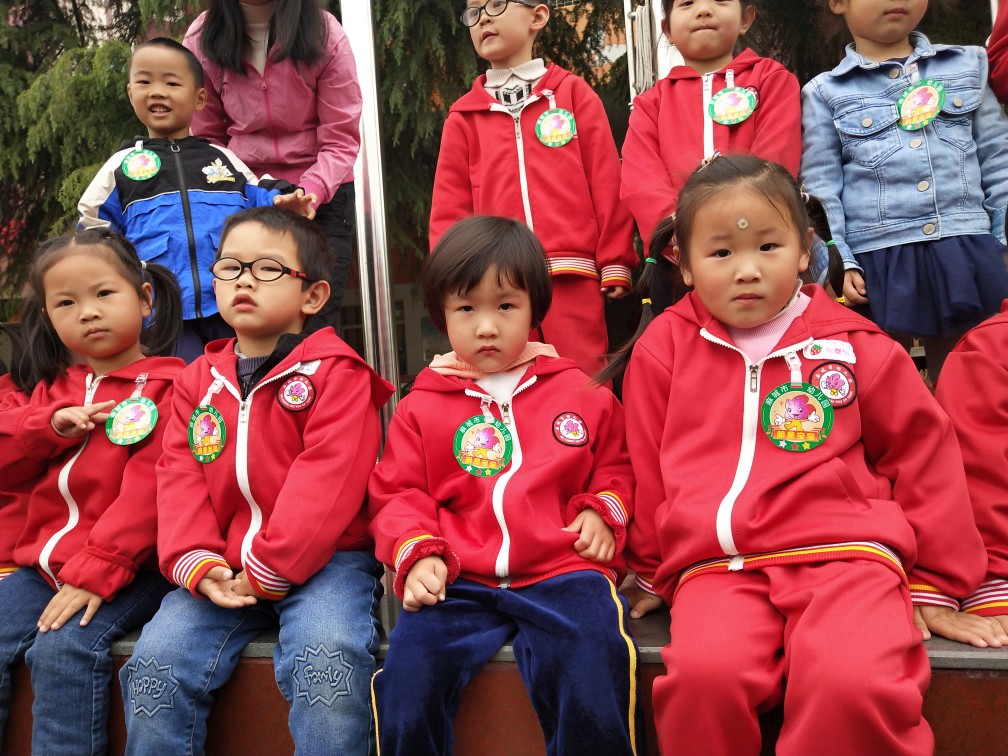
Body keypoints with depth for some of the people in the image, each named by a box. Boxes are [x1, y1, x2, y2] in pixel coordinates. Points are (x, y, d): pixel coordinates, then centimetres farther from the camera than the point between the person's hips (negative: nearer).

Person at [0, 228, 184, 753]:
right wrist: (51, 424, -6)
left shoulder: (165, 387, -7)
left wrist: (96, 571, -22)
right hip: (43, 564, 7)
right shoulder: (54, 389, 16)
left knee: (63, 649, -27)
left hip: (128, 569, -6)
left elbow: (148, 490, -16)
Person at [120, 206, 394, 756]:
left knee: (328, 662, -30)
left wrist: (266, 571, -18)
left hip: (319, 561, -4)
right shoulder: (197, 381, 14)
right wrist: (195, 563, -11)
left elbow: (326, 481, -14)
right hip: (219, 571, 5)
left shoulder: (335, 373, -4)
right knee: (154, 665, -14)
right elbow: (179, 478, 6)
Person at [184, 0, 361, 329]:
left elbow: (341, 141, -11)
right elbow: (207, 138, 6)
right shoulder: (202, 39, -3)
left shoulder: (325, 34, -10)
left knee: (312, 325, -8)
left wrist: (311, 191, -28)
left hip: (321, 195, -2)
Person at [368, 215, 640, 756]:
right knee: (405, 686, -20)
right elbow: (396, 494, 11)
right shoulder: (422, 406, 12)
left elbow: (615, 466, 21)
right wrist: (417, 554, -7)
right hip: (457, 582, 1)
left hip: (563, 572, -1)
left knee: (592, 690, -26)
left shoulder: (580, 393, 12)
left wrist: (603, 511, 1)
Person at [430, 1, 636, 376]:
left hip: (573, 278, -1)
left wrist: (616, 263, -1)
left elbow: (607, 184, 5)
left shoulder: (574, 93, 10)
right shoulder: (463, 116, 14)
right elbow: (449, 208, 10)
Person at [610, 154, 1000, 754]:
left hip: (844, 553, 0)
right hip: (717, 568, 1)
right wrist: (652, 571, 23)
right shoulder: (662, 349, 10)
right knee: (704, 677, -30)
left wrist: (934, 585, 17)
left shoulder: (853, 344, 9)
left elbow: (925, 453, 15)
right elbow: (648, 469, 17)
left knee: (853, 683, -32)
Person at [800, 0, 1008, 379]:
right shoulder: (826, 93, 5)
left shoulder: (968, 66, 13)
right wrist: (838, 262, -6)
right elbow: (821, 188, 2)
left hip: (966, 254, 2)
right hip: (876, 261, -2)